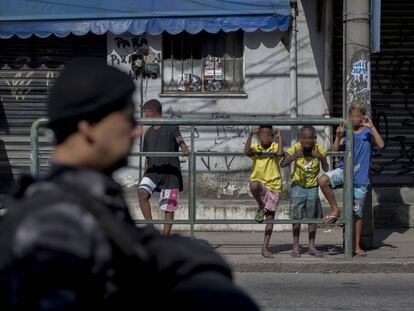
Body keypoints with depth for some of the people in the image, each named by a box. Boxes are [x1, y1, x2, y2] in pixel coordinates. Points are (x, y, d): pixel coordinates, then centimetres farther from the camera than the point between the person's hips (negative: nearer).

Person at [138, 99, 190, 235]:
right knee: (142, 192, -23)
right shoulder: (148, 133, 16)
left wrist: (184, 148, -40)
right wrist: (146, 173, 19)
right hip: (153, 170, 4)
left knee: (169, 208, -2)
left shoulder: (171, 127, 1)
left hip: (171, 172, -4)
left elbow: (179, 139, -18)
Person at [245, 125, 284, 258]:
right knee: (254, 185, -39)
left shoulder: (275, 146, 0)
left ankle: (265, 247, 9)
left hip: (273, 185, 1)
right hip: (259, 182, -1)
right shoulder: (255, 147, 1)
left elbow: (280, 153, -24)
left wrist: (279, 137, -15)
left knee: (270, 217, 2)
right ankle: (261, 207, -11)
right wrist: (250, 135, -21)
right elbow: (247, 151, -21)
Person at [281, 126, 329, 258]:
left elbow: (326, 169, -12)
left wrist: (321, 158, -30)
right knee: (296, 217, -1)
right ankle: (296, 246, 6)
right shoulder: (295, 148, -15)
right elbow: (282, 164, -23)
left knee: (312, 217, 5)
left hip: (313, 187, 1)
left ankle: (312, 246, 13)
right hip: (298, 186, -1)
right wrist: (293, 157, -39)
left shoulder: (319, 149, -11)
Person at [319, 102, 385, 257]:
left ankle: (357, 246, 18)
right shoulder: (346, 131, 6)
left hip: (360, 176, -2)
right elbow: (335, 151, 2)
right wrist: (338, 136, -14)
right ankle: (335, 209, -8)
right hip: (344, 170, 2)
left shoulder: (367, 132, 0)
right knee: (323, 180, -30)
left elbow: (381, 145, -17)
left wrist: (372, 127, -21)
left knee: (358, 213, 5)